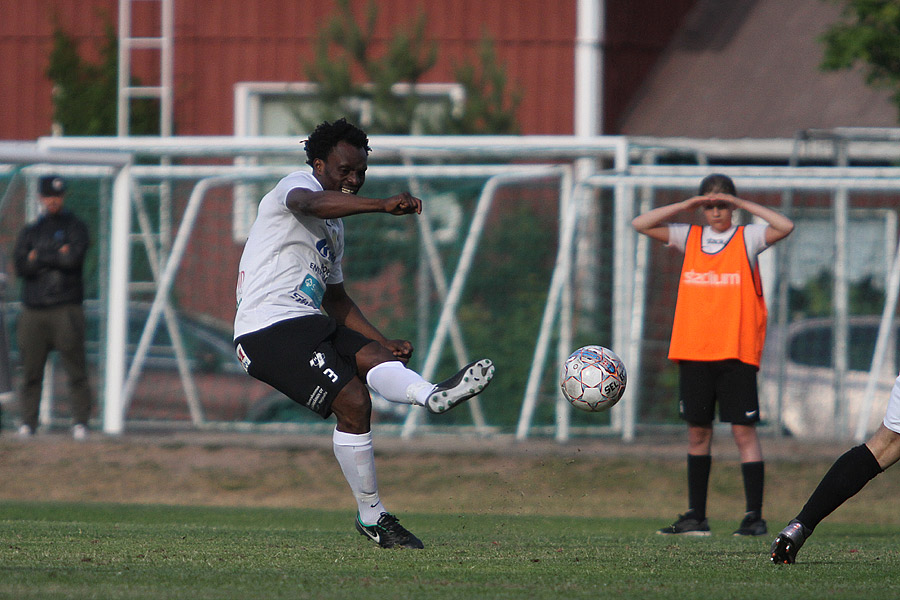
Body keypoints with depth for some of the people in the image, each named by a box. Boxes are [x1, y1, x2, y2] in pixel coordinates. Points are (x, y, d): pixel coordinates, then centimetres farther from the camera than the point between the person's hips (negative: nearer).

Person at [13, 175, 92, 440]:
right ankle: (28, 423, 6)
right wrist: (56, 257, -7)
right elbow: (20, 266, 1)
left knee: (76, 370, -7)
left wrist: (39, 257, -3)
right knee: (31, 371, 1)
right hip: (33, 311, 3)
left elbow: (73, 259, -11)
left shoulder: (75, 227, 7)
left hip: (66, 310, -3)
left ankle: (80, 423, -5)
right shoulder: (30, 231, 17)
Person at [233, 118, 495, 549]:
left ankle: (433, 396, -43)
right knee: (352, 401, -23)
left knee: (373, 355, -20)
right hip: (268, 327, -8)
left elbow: (335, 299, 33)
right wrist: (381, 205, -45)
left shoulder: (335, 227, 27)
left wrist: (385, 343, 19)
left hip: (305, 325, 8)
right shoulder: (296, 185, -3)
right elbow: (311, 203, -30)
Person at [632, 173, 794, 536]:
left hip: (737, 353, -4)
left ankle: (755, 516, -5)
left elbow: (785, 227, -15)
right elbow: (641, 224, 6)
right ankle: (695, 517, 14)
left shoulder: (748, 238, 2)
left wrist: (742, 204, -10)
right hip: (693, 352, 4)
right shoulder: (690, 237, 11)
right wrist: (688, 206, 0)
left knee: (744, 431, -7)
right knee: (697, 432, 8)